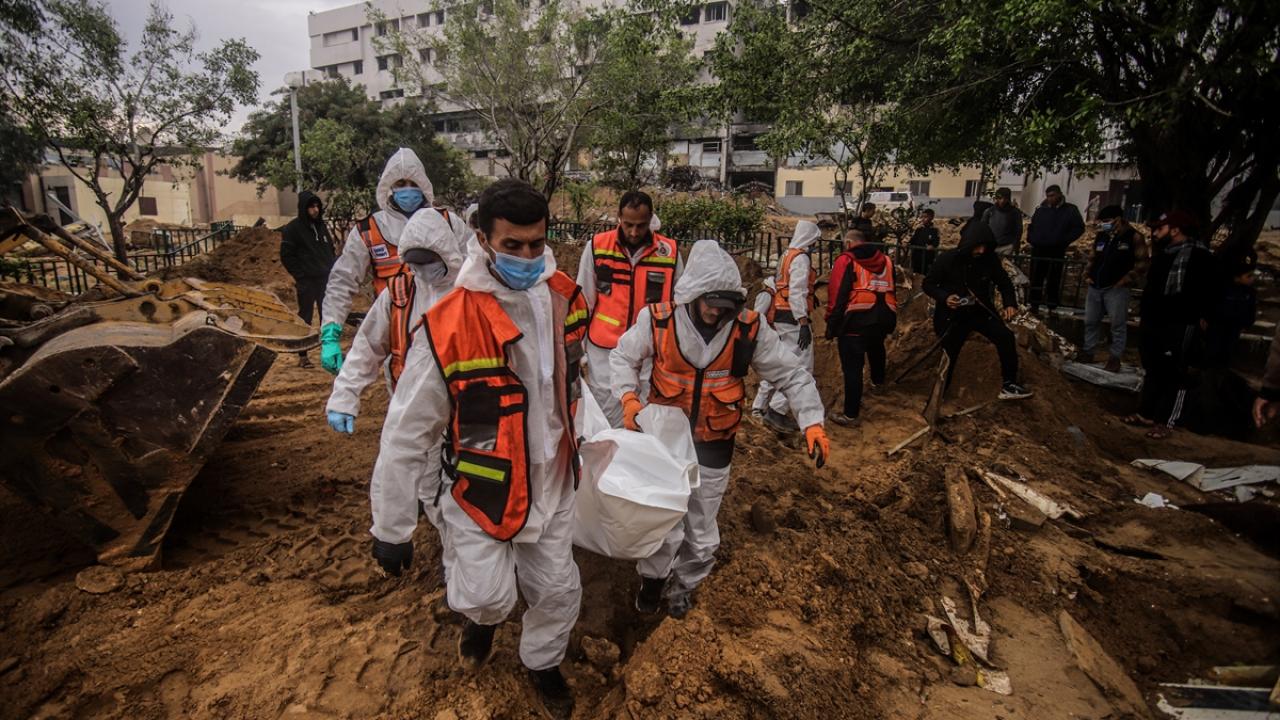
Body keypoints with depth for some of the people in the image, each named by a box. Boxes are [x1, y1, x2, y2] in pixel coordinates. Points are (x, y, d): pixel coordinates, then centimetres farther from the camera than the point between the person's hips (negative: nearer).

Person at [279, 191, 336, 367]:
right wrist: (299, 275, -11)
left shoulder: (321, 225, 12)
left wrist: (331, 270, 9)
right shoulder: (293, 228, -6)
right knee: (305, 318, 1)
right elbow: (286, 255, -6)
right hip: (306, 281, -5)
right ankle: (302, 355, 8)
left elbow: (330, 249, 20)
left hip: (326, 279, 5)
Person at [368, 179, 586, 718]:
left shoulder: (563, 297, -10)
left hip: (551, 483, 5)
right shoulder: (448, 327, -27)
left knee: (558, 591, 16)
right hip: (482, 492, -4)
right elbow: (405, 435, -19)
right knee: (489, 597, -1)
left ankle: (542, 662, 49)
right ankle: (481, 618, 40)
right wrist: (391, 528, -12)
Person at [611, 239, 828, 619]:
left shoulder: (750, 328, -16)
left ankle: (684, 583, 46)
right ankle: (653, 578, 43)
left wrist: (812, 420, -17)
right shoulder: (659, 321, -18)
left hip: (714, 445, 1)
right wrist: (628, 397, -18)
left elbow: (792, 375, -6)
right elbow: (623, 357, -1)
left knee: (701, 531, 16)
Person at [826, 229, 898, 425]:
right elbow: (892, 292, 21)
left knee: (852, 368, -1)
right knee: (876, 347, 35)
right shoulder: (885, 260, 14)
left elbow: (837, 296, -10)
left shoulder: (845, 261, -4)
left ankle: (850, 414, 3)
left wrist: (832, 325, -4)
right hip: (882, 319, 7)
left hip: (855, 321, -7)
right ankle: (878, 380, 61)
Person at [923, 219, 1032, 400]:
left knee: (1006, 337, -20)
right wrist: (944, 297, -24)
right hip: (952, 314, -2)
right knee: (949, 354, 4)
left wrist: (1010, 304, -11)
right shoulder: (947, 259, -16)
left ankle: (1008, 384, -7)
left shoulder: (990, 259, -10)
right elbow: (928, 284, -7)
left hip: (981, 311, 2)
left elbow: (1004, 282, 5)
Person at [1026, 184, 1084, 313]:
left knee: (1053, 281, 1)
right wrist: (1031, 239, 7)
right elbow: (1032, 226, 23)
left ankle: (1052, 308, 7)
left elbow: (1079, 228, 3)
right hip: (1038, 250, 3)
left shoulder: (1070, 210, 2)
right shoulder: (1041, 210, 10)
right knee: (1036, 279, 3)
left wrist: (1064, 241, -8)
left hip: (1056, 251, -2)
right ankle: (1034, 306, 11)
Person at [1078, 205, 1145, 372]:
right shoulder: (1101, 236, 11)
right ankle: (1087, 352, 24)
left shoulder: (1133, 237, -6)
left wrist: (1127, 279, -11)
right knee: (1090, 321, 13)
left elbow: (1142, 262, -6)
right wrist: (1087, 274, 10)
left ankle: (1115, 357, 5)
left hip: (1116, 288, -6)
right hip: (1095, 287, 6)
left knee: (1118, 324, -2)